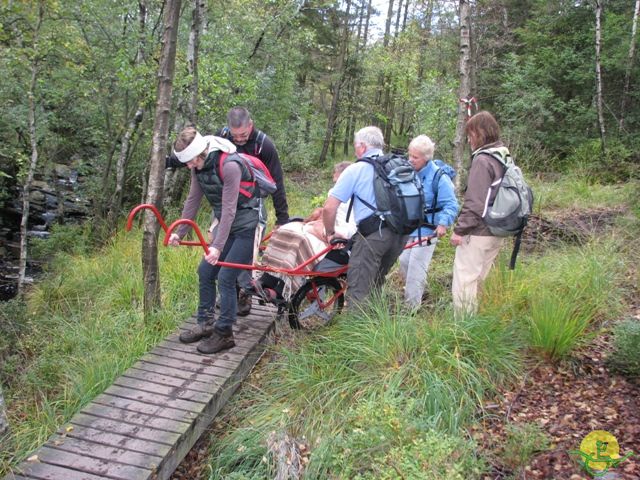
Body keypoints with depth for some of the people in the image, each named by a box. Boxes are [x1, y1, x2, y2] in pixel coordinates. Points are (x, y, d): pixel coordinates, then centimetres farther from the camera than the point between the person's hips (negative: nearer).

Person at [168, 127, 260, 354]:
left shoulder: (229, 166, -27)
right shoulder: (198, 167, -2)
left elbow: (229, 209, -29)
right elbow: (193, 200, 7)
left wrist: (217, 246, -31)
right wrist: (180, 233, 5)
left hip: (247, 226, -8)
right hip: (226, 224, 8)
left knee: (225, 278, -10)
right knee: (205, 272, 9)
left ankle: (224, 334, 2)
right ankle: (205, 324, 22)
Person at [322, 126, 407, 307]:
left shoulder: (355, 170, 1)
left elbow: (329, 208, -3)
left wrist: (330, 233, 12)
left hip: (372, 235, -6)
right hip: (400, 234, 6)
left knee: (358, 292, 2)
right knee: (376, 284, 24)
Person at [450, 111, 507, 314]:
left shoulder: (482, 160, -17)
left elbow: (475, 203, -21)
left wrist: (459, 229, -15)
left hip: (477, 234, -9)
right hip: (496, 232, 9)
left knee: (464, 281, -2)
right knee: (478, 279, 19)